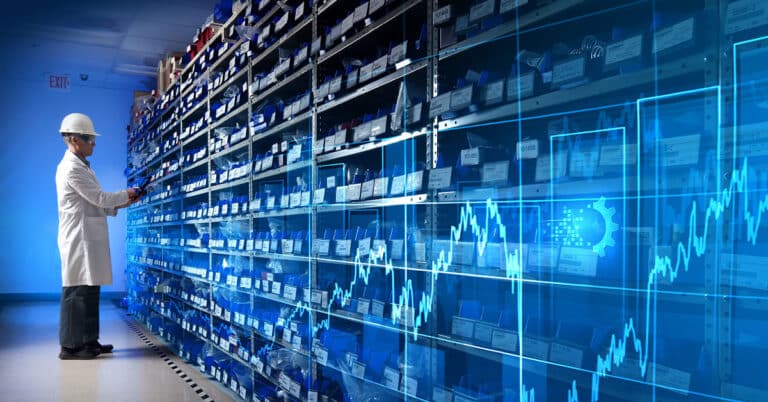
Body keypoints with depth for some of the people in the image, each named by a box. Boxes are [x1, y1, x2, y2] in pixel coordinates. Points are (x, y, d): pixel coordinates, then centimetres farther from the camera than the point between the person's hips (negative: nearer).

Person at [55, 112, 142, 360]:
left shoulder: (79, 166, 18)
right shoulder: (72, 168, -14)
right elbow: (100, 199, -14)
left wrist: (121, 204, 9)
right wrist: (126, 195, 1)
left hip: (87, 238, 10)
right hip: (79, 238, -10)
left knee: (88, 290, 11)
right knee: (77, 291, -5)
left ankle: (87, 341, 17)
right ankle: (70, 346, 2)